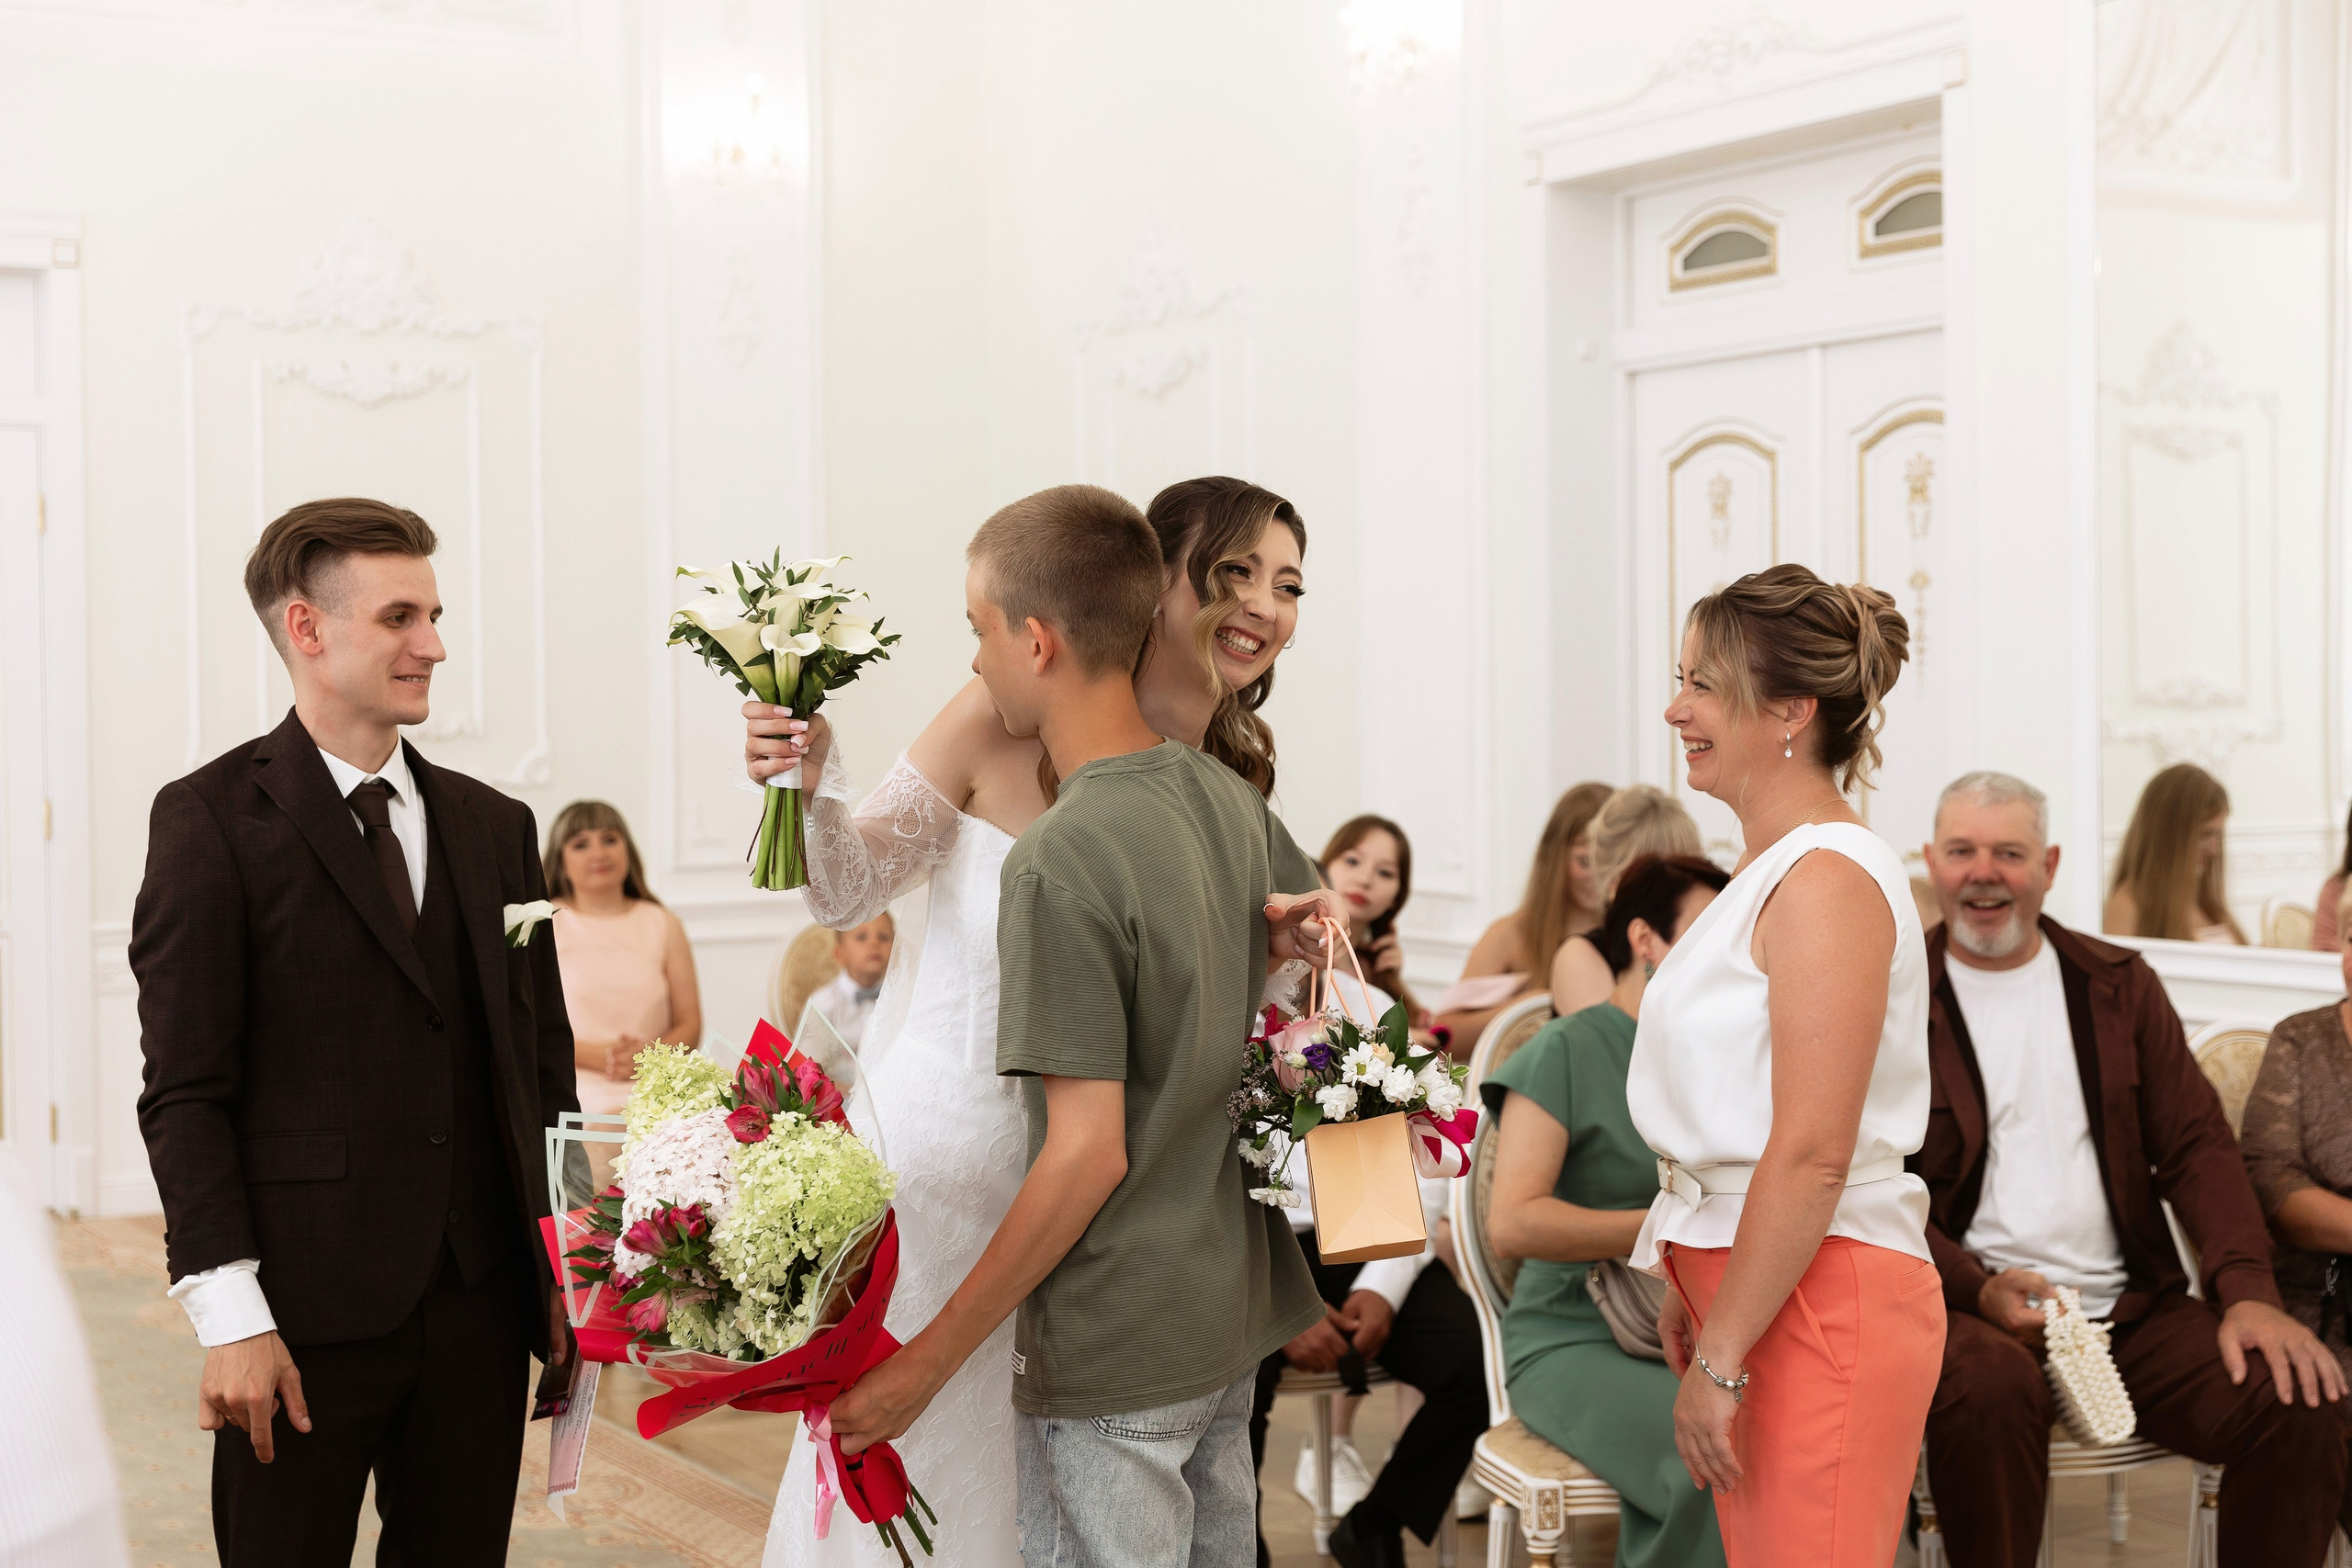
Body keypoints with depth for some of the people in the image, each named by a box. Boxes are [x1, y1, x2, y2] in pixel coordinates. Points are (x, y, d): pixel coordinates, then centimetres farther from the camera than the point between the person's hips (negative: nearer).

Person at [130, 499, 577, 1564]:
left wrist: (566, 1274, 10)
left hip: (482, 1309, 5)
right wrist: (230, 1317, -13)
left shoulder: (495, 826, 12)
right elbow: (185, 1093, -8)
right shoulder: (210, 819, -5)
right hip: (306, 1316, -5)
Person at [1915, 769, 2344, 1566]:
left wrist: (2248, 1290, -8)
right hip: (1969, 1310, -3)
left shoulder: (2119, 984, 15)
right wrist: (1976, 1289, -18)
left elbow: (2197, 1146, 9)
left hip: (2129, 1310, 4)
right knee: (1990, 1388, -38)